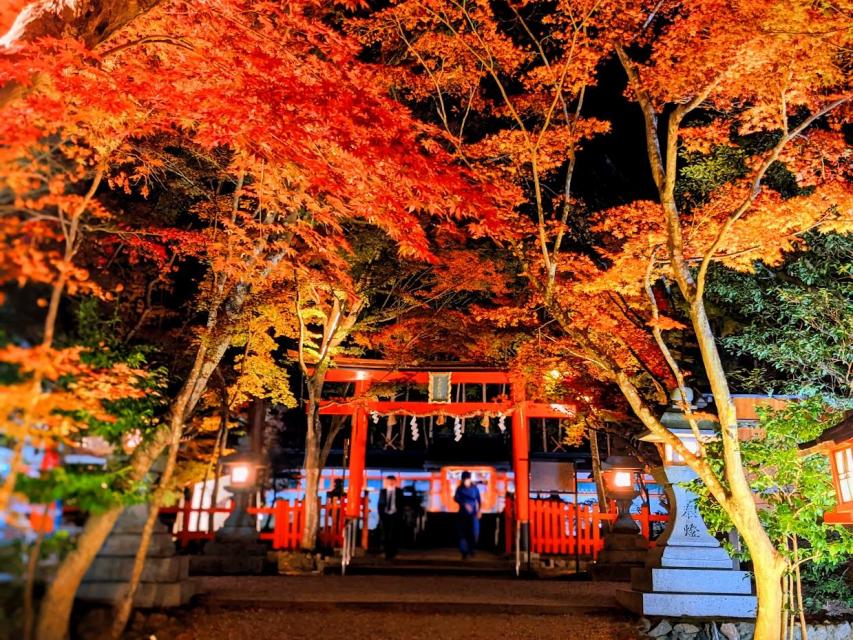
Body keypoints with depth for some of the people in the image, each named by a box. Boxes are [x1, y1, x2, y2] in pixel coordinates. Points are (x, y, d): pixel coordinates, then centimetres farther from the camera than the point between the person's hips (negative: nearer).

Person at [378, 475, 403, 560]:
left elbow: (401, 504, 2)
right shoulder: (383, 491, 7)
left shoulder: (399, 491, 3)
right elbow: (380, 504, 8)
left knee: (393, 534, -9)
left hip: (395, 515, -2)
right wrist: (381, 515, -1)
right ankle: (387, 553, 14)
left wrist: (400, 515, -5)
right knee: (385, 535, 4)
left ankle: (392, 553, 0)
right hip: (385, 515, 2)